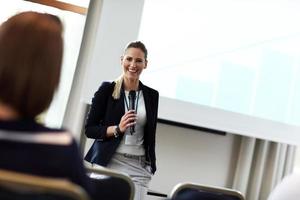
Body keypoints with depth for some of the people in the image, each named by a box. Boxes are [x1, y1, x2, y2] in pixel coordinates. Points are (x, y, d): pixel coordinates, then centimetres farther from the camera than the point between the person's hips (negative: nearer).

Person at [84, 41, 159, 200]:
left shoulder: (152, 96, 10)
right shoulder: (107, 89, 0)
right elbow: (89, 129, 0)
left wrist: (151, 163, 14)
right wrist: (118, 129, -14)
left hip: (139, 168, 2)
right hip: (107, 162, -2)